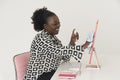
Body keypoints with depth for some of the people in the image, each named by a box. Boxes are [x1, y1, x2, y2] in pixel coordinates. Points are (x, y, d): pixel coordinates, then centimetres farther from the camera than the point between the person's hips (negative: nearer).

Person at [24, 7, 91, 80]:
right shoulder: (41, 38, -18)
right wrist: (84, 46, -26)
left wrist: (72, 43, -9)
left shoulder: (54, 37, 8)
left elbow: (65, 58, 5)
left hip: (52, 74, 8)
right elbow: (60, 51, -28)